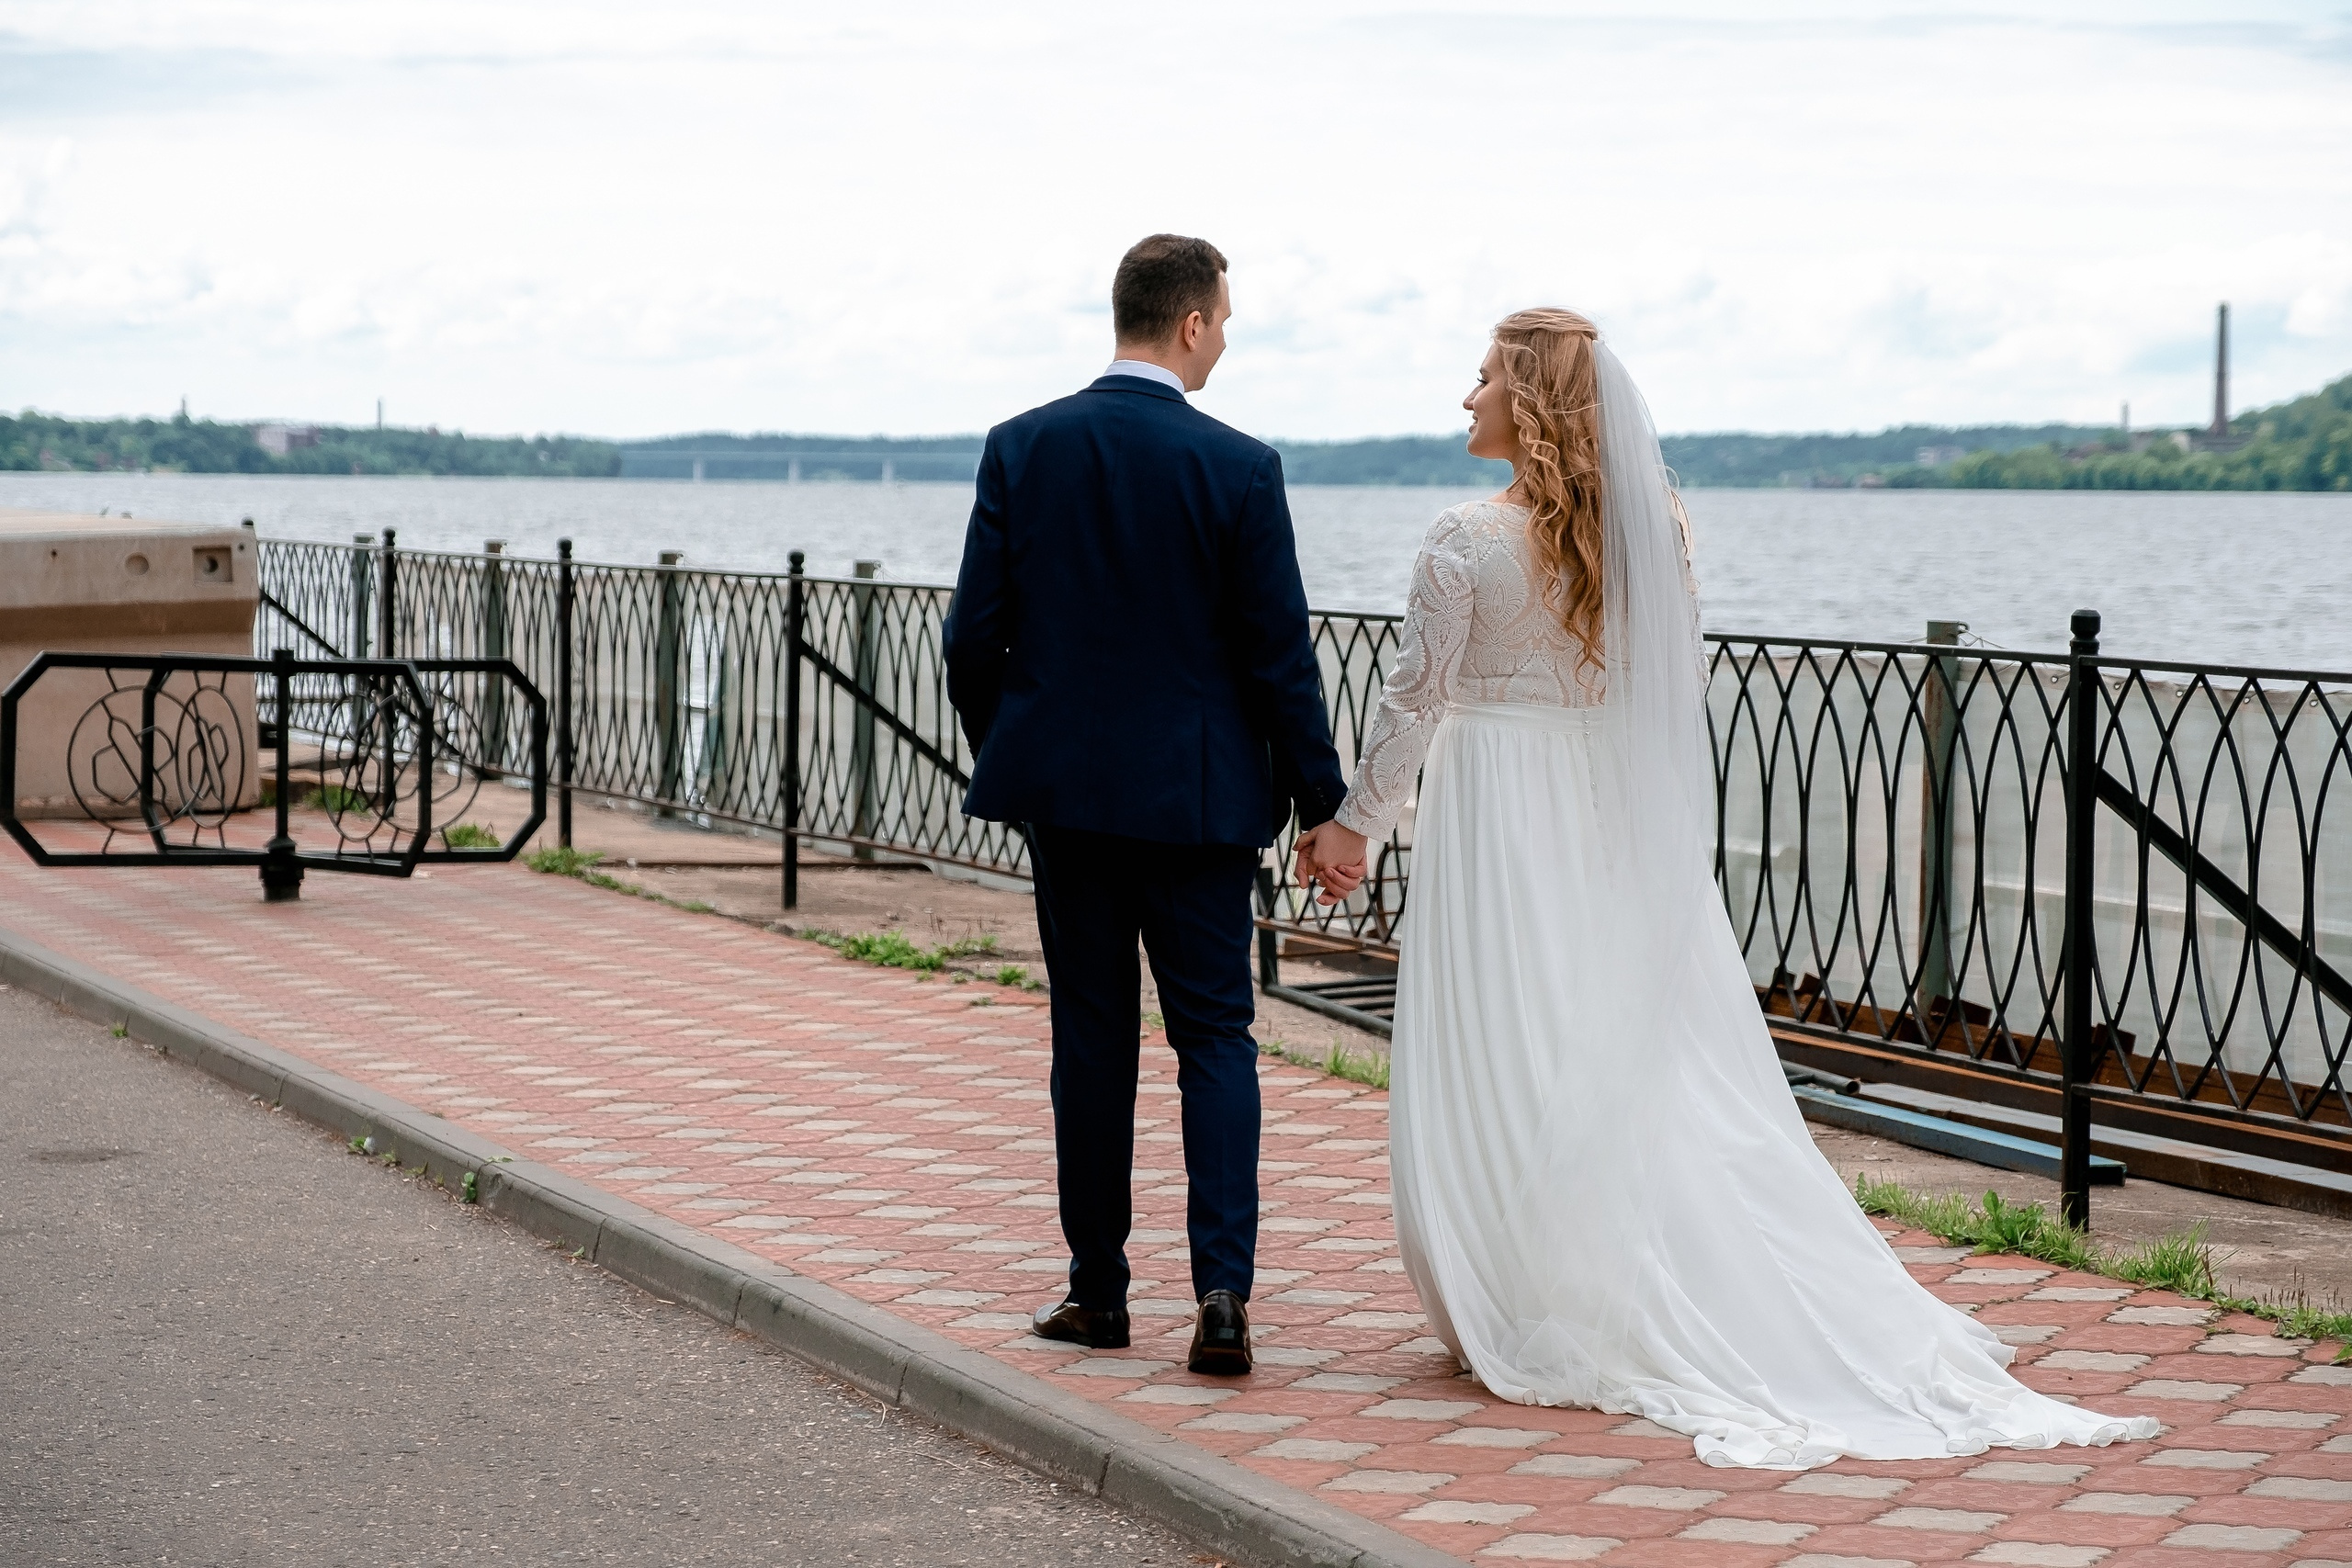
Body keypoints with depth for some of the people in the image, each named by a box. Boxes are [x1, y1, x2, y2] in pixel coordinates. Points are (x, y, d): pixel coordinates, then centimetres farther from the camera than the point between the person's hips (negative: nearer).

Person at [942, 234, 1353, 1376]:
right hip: (1198, 798, -2)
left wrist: (1005, 758, 15)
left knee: (1091, 1036, 11)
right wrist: (1320, 801, 1)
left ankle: (1098, 1290, 16)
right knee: (1214, 1035, 5)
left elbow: (972, 639, -1)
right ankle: (1221, 1289, -7)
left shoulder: (1020, 448, -2)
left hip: (1063, 786, 2)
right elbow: (1278, 655, -8)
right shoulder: (1236, 467, -10)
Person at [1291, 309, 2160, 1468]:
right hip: (1614, 823, 6)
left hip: (1495, 816, -6)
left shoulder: (1467, 544, -13)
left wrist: (1353, 822, 2)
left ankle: (1539, 1317, 6)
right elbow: (1674, 690, 10)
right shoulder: (1645, 534, 4)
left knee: (1505, 1069, 2)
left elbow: (1415, 702, -9)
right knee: (1643, 1065, 9)